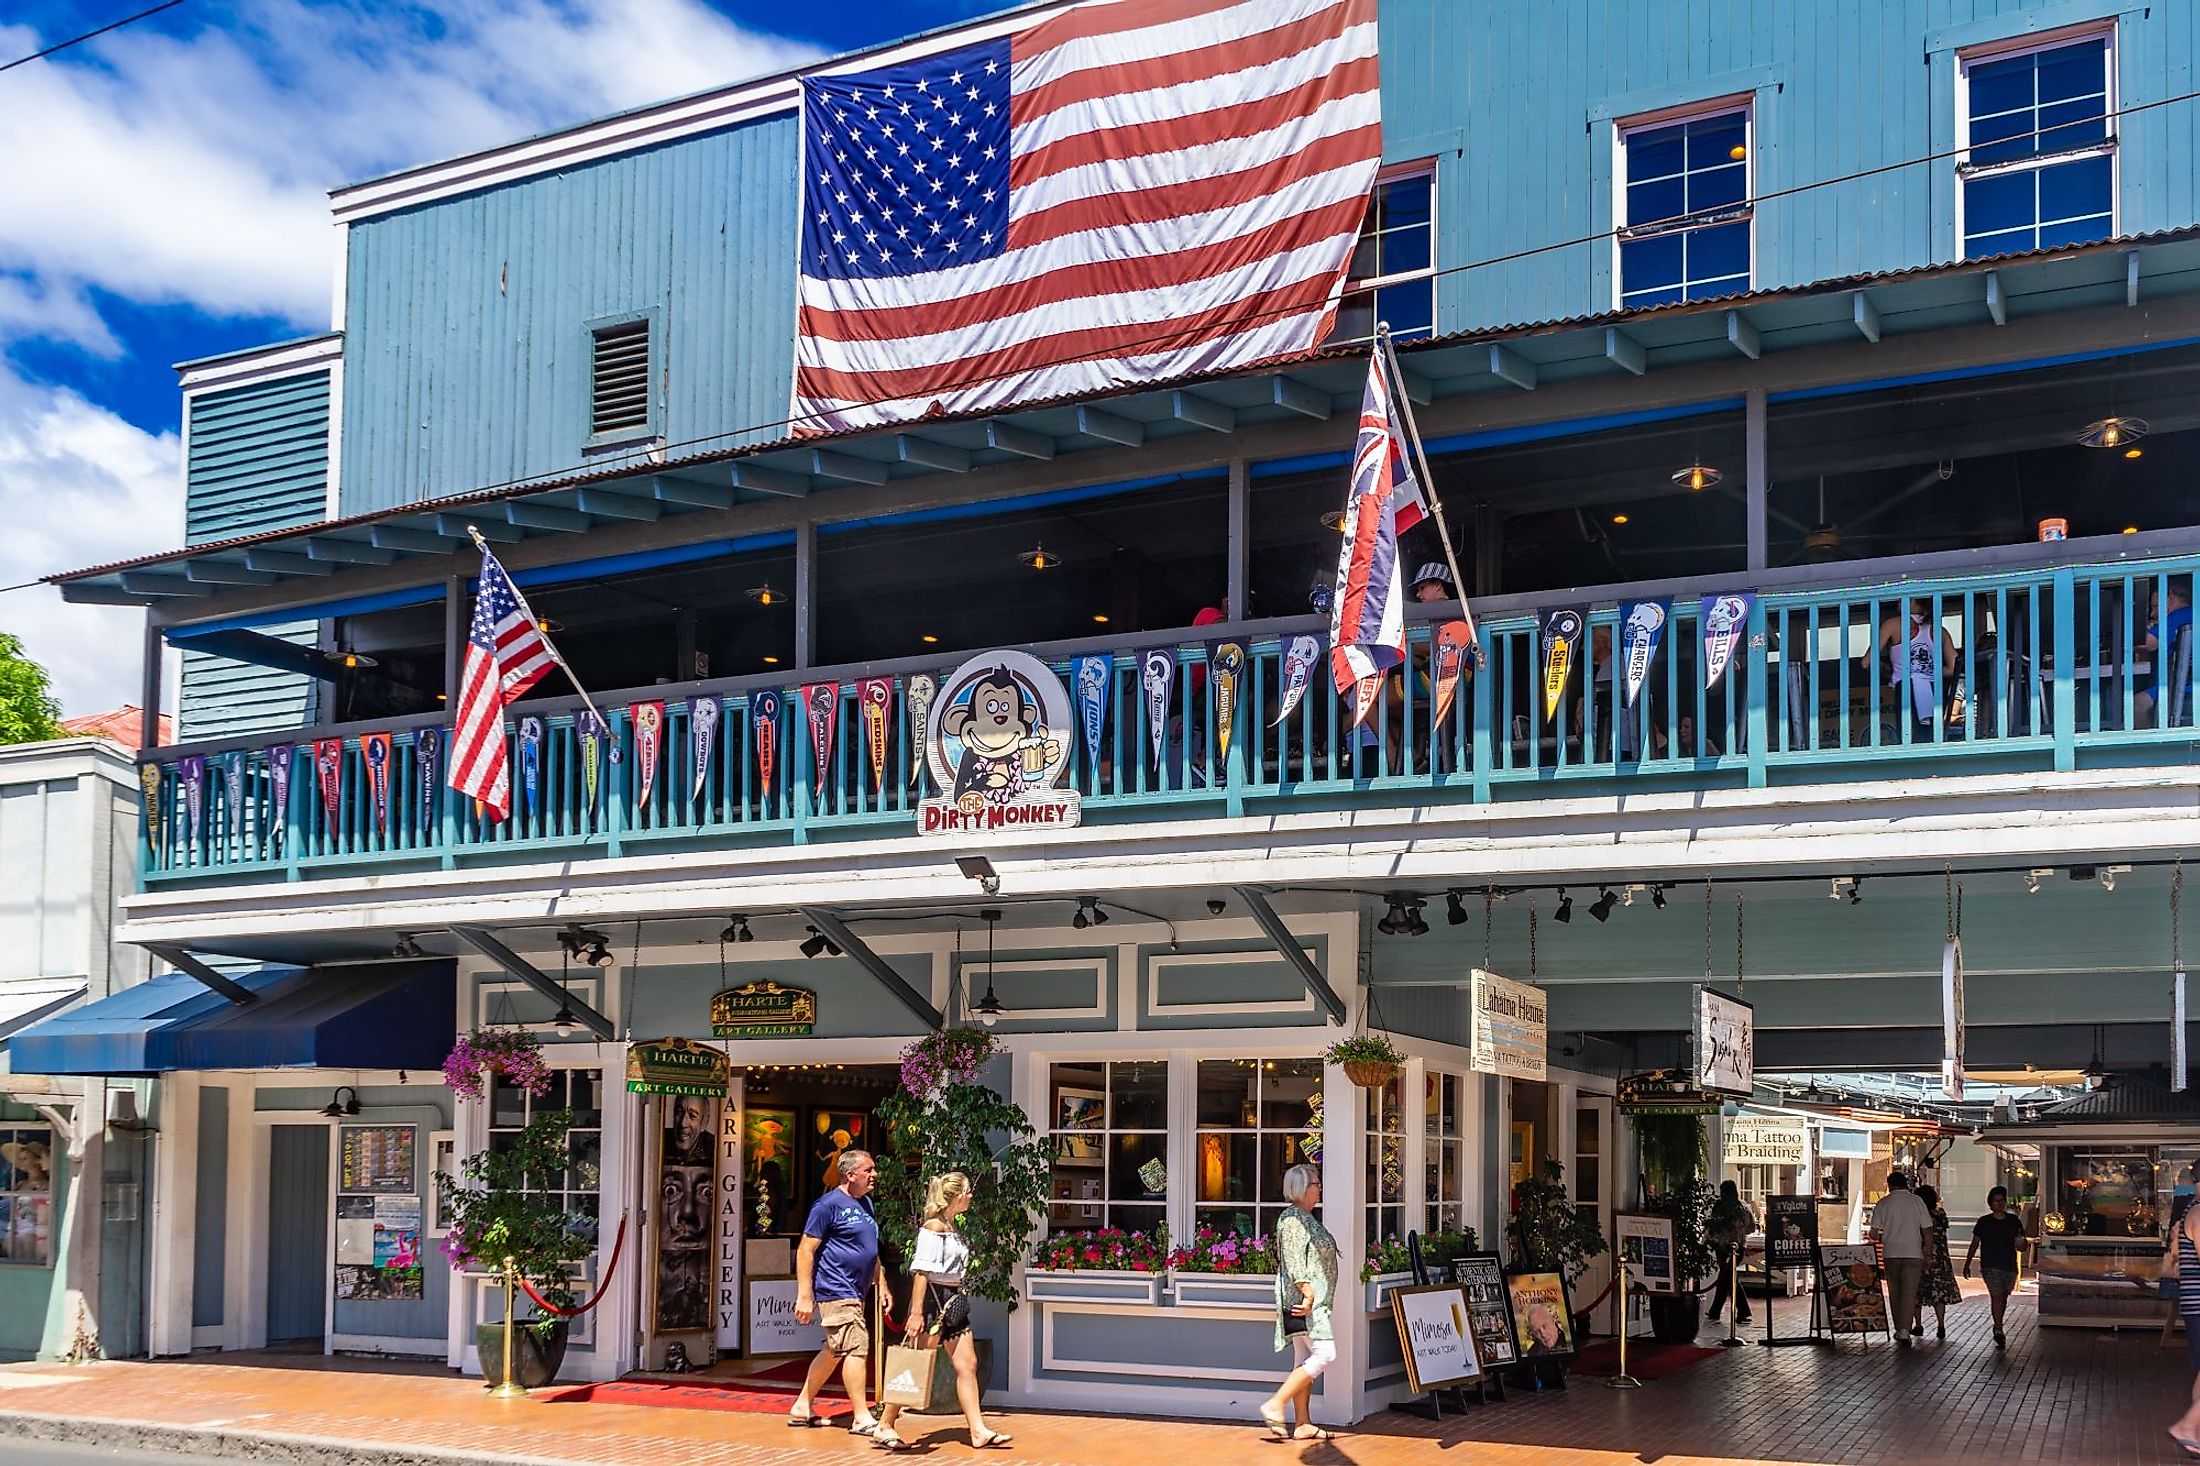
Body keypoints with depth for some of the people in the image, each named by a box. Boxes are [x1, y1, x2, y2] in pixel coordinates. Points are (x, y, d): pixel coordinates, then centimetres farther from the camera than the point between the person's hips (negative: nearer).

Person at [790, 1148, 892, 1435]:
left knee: (834, 1352, 15)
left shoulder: (865, 1203, 15)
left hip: (855, 1292, 9)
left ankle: (802, 1407, 25)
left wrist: (882, 1285, 22)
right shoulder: (829, 1204, -12)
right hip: (836, 1290, -9)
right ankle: (862, 1418, -8)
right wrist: (804, 1295, -17)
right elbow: (806, 1250, -13)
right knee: (856, 1347, -12)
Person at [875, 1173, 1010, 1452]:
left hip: (952, 1302, 9)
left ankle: (978, 1431, 6)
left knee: (967, 1365, 5)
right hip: (932, 1300, -9)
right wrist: (916, 1313, -23)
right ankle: (885, 1426, 9)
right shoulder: (933, 1227, -14)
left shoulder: (951, 1226, 13)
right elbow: (921, 1271, -19)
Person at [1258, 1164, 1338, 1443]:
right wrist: (1308, 1293, -28)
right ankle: (1275, 1404, -15)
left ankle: (1304, 1425, 11)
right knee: (1324, 1354, -14)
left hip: (1312, 1300, 11)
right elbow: (1294, 1261, -21)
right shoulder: (1293, 1218, -12)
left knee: (1305, 1361, 9)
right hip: (1304, 1299, -11)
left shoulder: (1306, 1218, 19)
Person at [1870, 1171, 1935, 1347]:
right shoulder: (1916, 1201, 1)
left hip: (1891, 1253, 1)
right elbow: (1927, 1231, 0)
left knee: (1895, 1292, 14)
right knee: (1909, 1293, -5)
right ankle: (1905, 1331, -17)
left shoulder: (1883, 1203, 2)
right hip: (1913, 1253, -1)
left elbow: (1874, 1232, 1)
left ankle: (1899, 1329, 19)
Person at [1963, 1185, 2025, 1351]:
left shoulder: (2014, 1222, 6)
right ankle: (1998, 1330, -20)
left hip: (2010, 1266, 3)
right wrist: (1967, 1265, 8)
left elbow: (2022, 1246, 9)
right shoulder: (1984, 1222, 2)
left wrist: (2020, 1242, -16)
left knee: (2003, 1297, 13)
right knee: (1996, 1296, -16)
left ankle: (1997, 1327, 32)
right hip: (1991, 1266, -3)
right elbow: (1974, 1244, 9)